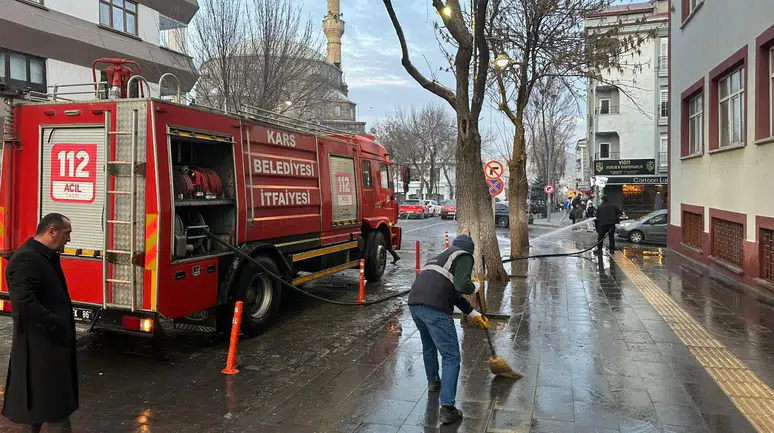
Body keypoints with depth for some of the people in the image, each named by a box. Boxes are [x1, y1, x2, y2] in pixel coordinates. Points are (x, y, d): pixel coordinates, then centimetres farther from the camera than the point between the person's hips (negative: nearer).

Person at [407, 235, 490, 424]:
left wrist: (474, 314, 42)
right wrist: (476, 286, 10)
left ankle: (433, 382, 52)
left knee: (428, 345, 32)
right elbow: (462, 287, -12)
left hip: (414, 302, 8)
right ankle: (447, 408, -4)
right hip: (434, 308, -8)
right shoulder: (464, 256, 6)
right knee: (451, 357, 0)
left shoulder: (443, 255, 31)